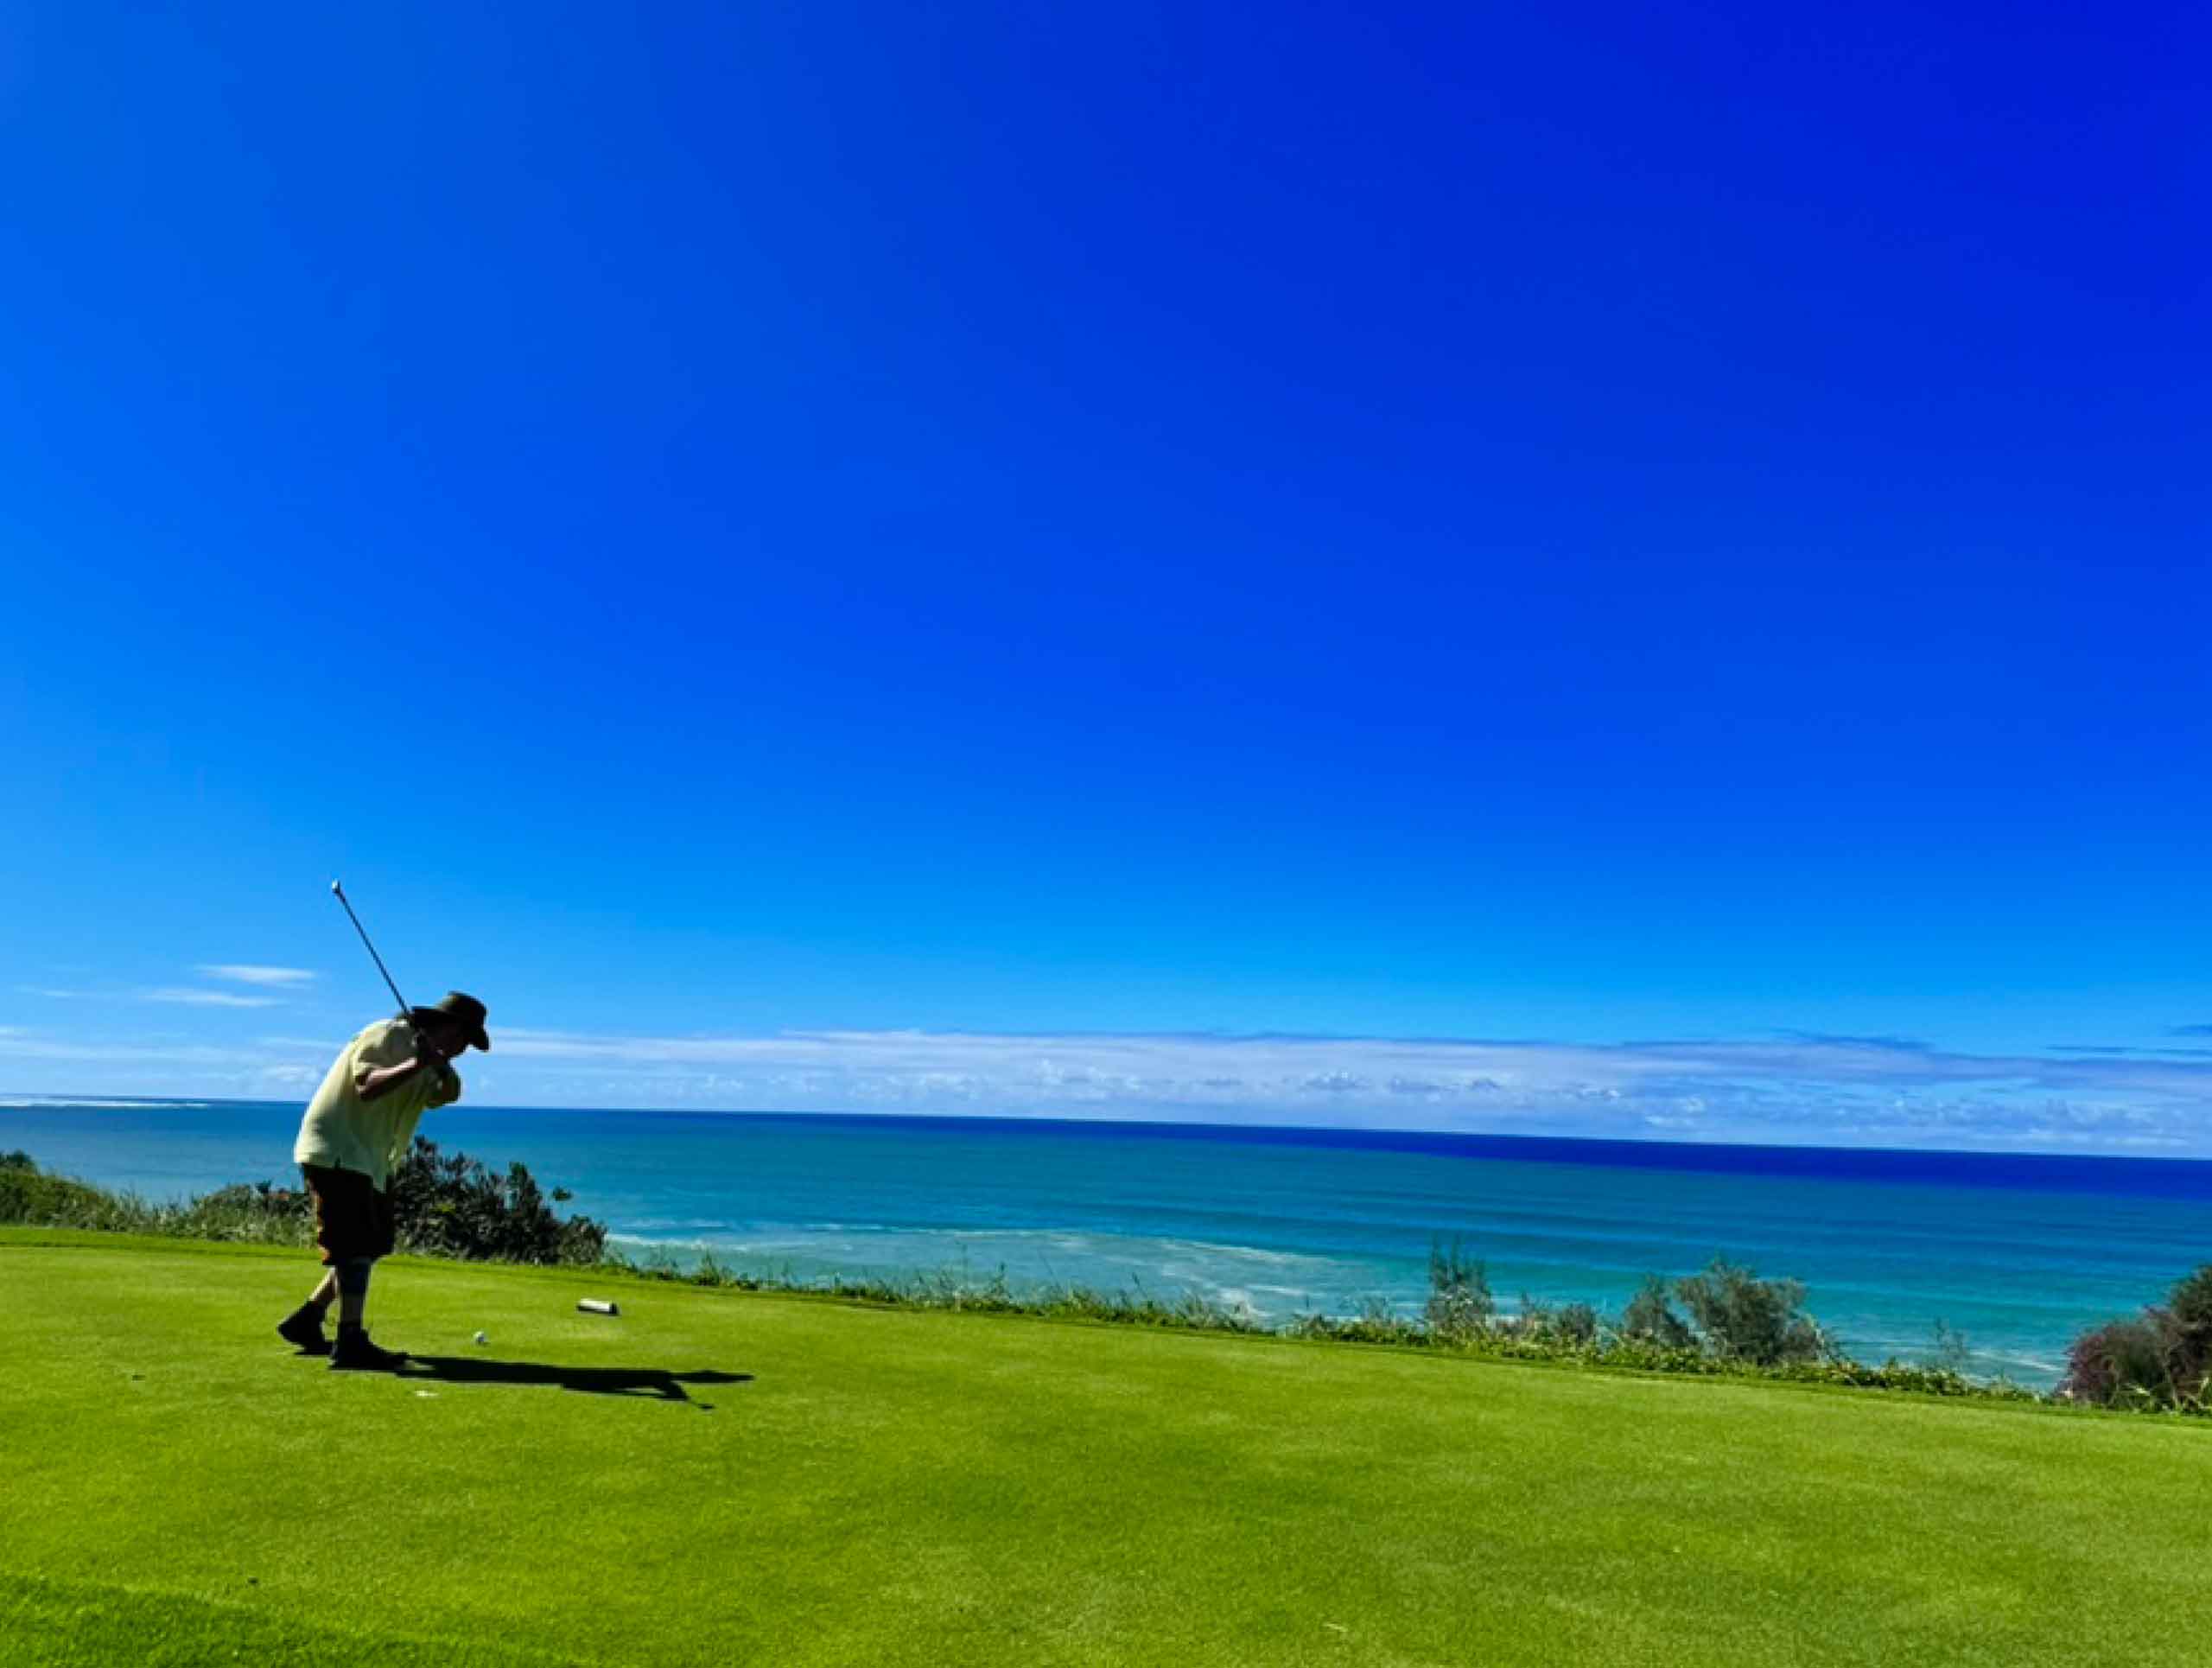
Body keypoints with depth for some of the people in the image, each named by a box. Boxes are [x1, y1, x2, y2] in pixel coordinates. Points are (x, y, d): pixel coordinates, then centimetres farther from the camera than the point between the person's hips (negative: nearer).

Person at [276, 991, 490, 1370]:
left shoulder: (427, 1059, 14)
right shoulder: (387, 1036, -13)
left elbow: (446, 1096, -1)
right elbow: (367, 1087, -27)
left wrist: (444, 1068, -20)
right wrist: (415, 1064, -34)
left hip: (370, 1163, 10)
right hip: (335, 1151, -10)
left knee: (370, 1247, 11)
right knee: (355, 1246, -15)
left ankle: (305, 1322, 22)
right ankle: (351, 1343, -17)